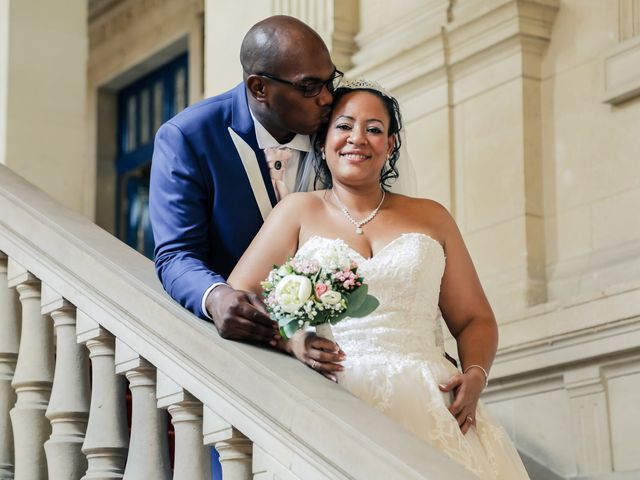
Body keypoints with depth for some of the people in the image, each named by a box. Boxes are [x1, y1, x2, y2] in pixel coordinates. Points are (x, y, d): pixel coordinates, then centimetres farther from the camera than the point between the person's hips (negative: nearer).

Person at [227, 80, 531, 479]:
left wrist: (475, 376, -2)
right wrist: (291, 340, -15)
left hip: (429, 398, 2)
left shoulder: (432, 218, 19)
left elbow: (475, 319, 18)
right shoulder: (299, 212, 13)